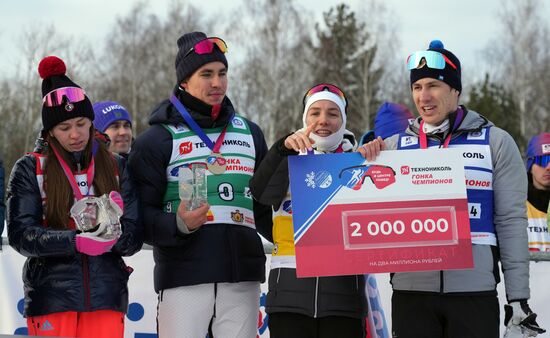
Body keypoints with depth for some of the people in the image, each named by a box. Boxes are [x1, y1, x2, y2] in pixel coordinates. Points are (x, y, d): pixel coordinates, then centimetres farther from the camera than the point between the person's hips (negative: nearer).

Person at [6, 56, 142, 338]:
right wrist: (76, 241, -21)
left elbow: (134, 238, 5)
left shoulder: (114, 167, 10)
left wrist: (113, 234, -18)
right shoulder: (30, 169, 4)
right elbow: (20, 234, -6)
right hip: (51, 297, -2)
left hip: (106, 294, 2)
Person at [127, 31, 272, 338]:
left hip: (242, 276, 4)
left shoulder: (249, 133, 17)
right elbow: (141, 213, -3)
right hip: (183, 275, -4)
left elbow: (267, 205, 23)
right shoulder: (158, 139, 3)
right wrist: (179, 226, -21)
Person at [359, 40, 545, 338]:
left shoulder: (495, 142, 5)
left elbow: (511, 221, 3)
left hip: (475, 292, -2)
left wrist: (518, 298, -2)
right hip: (410, 292, 2)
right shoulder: (395, 146, 10)